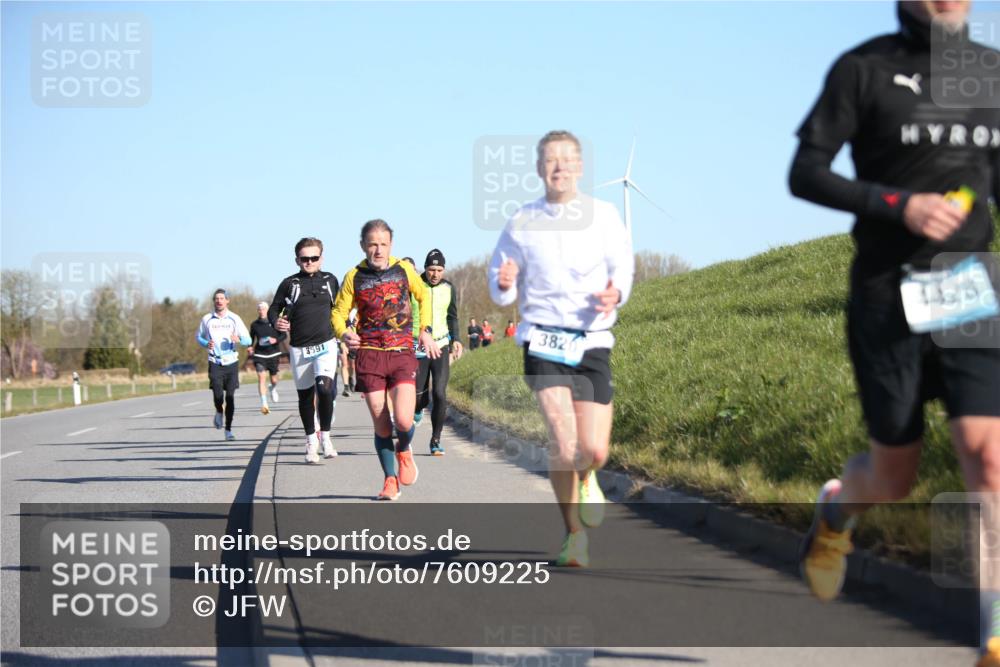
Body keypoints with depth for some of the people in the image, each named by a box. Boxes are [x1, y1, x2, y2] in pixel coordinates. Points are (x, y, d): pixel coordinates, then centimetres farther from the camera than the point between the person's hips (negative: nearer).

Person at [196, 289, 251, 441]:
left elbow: (248, 340, 4)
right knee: (217, 395, -13)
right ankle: (219, 412, 22)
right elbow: (199, 336, 17)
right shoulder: (207, 319, 4)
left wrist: (239, 340, -19)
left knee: (230, 396, -1)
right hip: (215, 362, 0)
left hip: (231, 361, 0)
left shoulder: (234, 319, 3)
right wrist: (206, 344, -5)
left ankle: (228, 429, 9)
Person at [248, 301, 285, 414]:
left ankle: (273, 389, 50)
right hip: (259, 354, 0)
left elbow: (284, 335, 2)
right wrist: (250, 348, -2)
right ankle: (264, 404, -23)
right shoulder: (255, 324, 2)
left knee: (273, 378, 11)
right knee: (261, 377, -17)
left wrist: (276, 340, -16)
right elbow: (251, 338, 16)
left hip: (273, 354, 0)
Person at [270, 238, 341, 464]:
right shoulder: (289, 284, 0)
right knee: (305, 396, 8)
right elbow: (274, 309, 5)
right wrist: (276, 322, -16)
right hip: (299, 349, 1)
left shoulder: (330, 280, 7)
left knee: (325, 388, -22)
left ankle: (325, 436, -7)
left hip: (326, 345, 0)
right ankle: (311, 441, 24)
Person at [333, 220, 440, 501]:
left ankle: (403, 451, 19)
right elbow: (339, 312, 8)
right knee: (381, 426, 0)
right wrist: (344, 334, -14)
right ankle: (390, 480, 17)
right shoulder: (354, 277, 2)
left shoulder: (404, 269, 5)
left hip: (403, 353, 0)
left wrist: (425, 330, 13)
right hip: (369, 356, 0)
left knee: (403, 421, -16)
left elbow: (423, 296, 22)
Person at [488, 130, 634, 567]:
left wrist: (615, 294, -15)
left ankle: (586, 481, 33)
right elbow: (501, 291, 12)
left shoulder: (603, 215, 5)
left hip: (592, 341, 1)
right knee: (563, 440, -19)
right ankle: (574, 535, 2)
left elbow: (622, 266, 8)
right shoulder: (521, 223, 5)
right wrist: (504, 284, -12)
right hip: (543, 339, -1)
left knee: (594, 452, -8)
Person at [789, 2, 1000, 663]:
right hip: (889, 297, -2)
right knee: (895, 477, 8)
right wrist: (899, 205, -17)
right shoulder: (865, 68, -3)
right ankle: (837, 510, 45)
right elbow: (805, 173, -5)